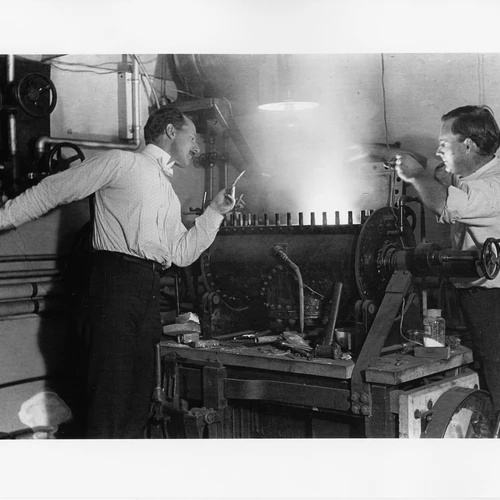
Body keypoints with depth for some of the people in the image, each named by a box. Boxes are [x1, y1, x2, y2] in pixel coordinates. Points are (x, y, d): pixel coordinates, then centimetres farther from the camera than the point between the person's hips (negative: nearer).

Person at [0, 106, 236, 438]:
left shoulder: (170, 196, 24)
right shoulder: (122, 163, 2)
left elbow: (182, 254, 19)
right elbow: (54, 189, 2)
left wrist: (216, 211, 14)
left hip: (149, 292, 8)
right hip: (116, 282, -8)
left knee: (138, 402, 9)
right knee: (110, 397, -10)